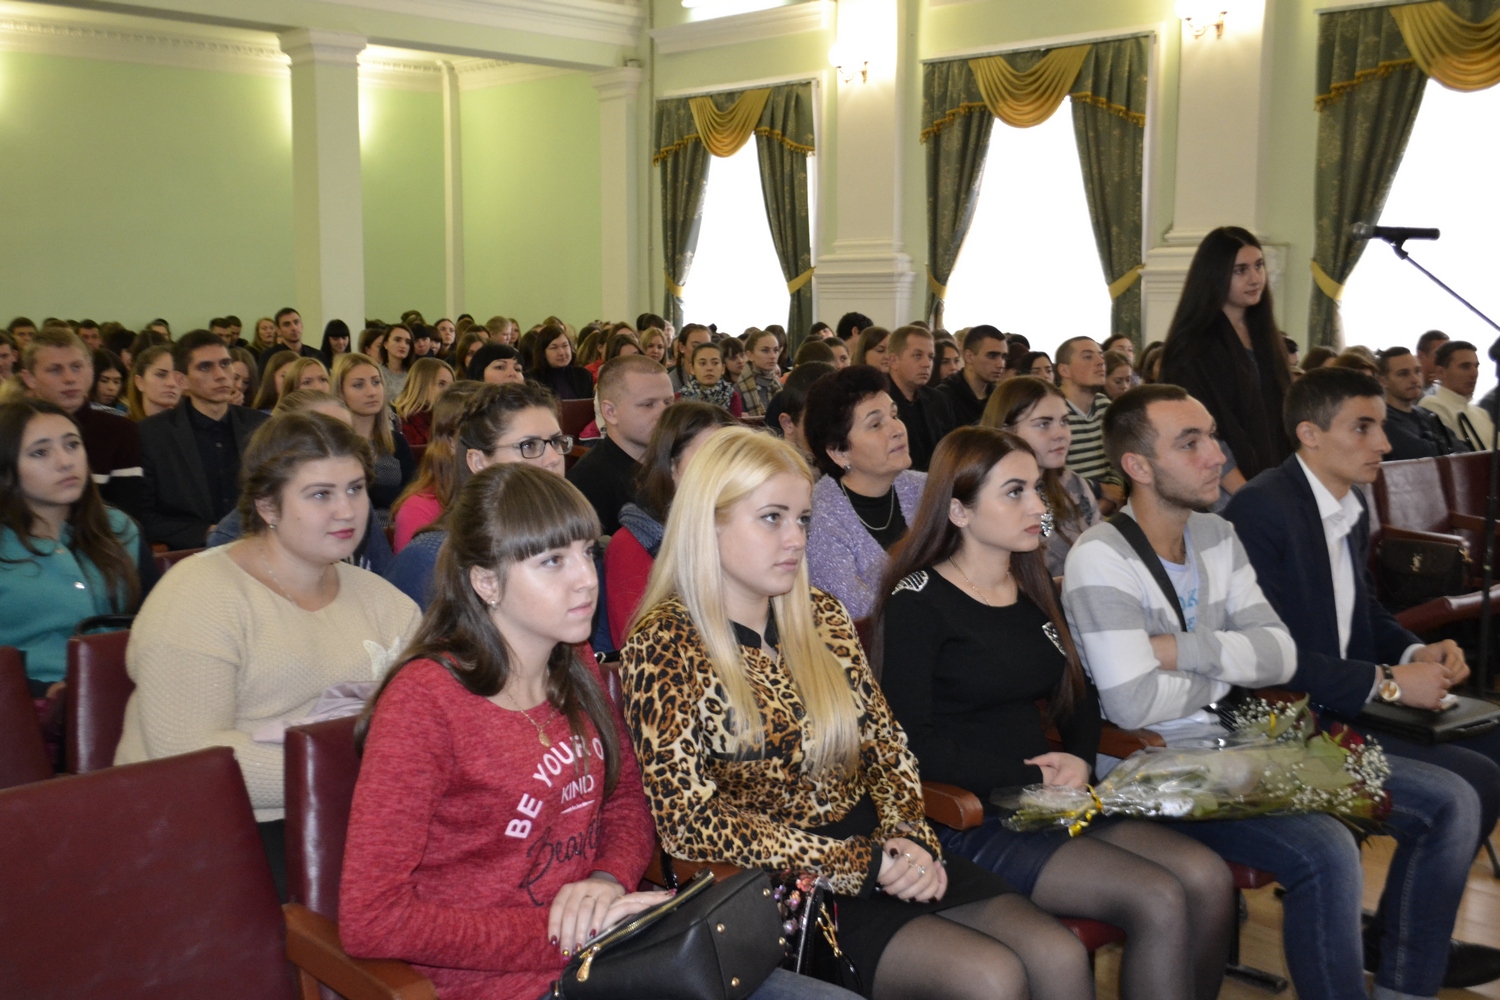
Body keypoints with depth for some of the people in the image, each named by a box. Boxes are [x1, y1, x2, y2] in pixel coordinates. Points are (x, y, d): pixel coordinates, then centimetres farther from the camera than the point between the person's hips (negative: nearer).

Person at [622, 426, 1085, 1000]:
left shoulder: (821, 616, 9)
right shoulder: (663, 646, -10)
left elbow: (887, 747, 12)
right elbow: (689, 823, -14)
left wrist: (906, 837, -9)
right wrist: (861, 865, -15)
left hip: (877, 853, 6)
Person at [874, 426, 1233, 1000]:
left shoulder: (1033, 584, 13)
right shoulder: (917, 602, -9)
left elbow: (1078, 697, 20)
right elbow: (912, 742, -16)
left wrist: (1078, 760, -1)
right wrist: (1032, 777, -15)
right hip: (968, 819, -7)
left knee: (1209, 880, -12)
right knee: (1159, 902, -21)